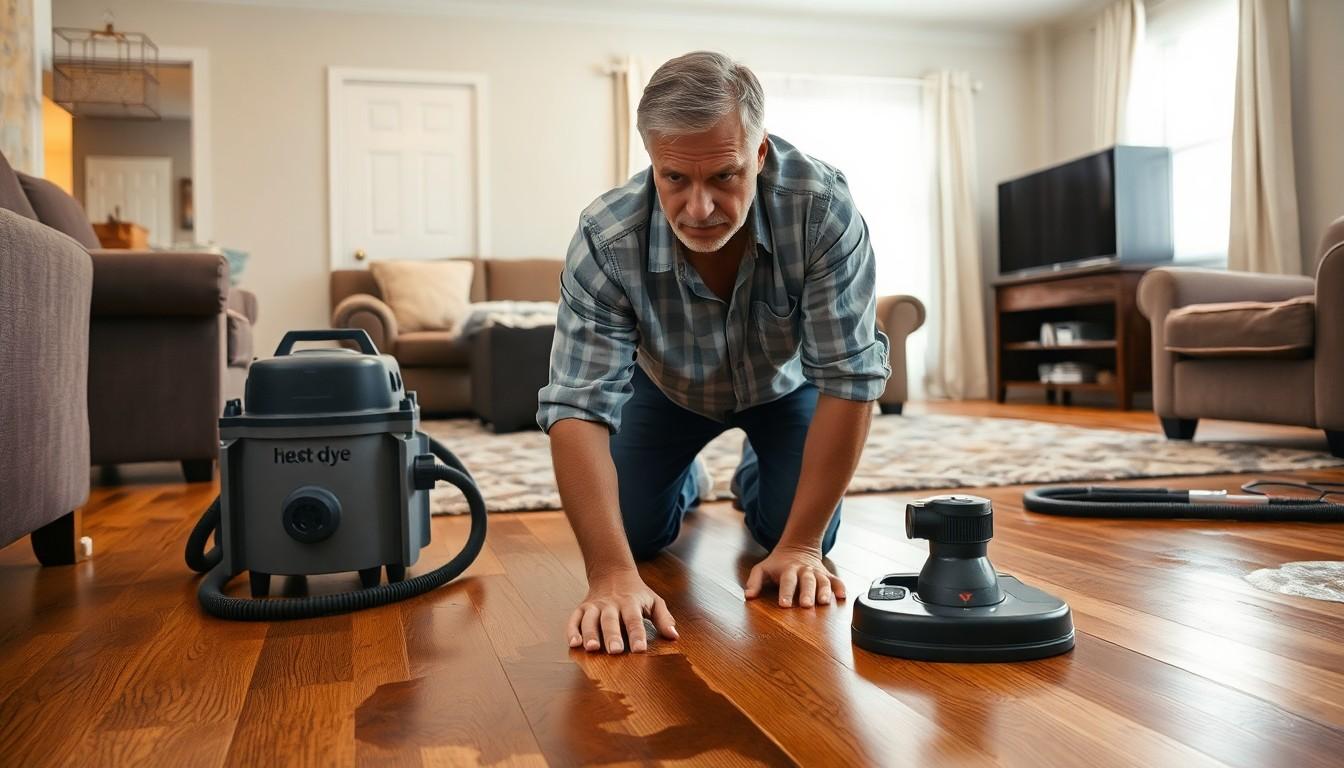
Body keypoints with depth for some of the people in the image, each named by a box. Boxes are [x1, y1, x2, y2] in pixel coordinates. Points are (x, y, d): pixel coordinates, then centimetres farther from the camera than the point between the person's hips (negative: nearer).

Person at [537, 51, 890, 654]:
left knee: (794, 531, -11)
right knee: (633, 533, -6)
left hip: (783, 379, 0)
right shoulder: (604, 241, -37)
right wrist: (611, 574, -49)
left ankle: (754, 477, 27)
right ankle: (685, 482, 31)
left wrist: (801, 546, -34)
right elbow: (577, 407, -38)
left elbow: (849, 376, -34)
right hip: (669, 385, 1)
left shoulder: (823, 208, -38)